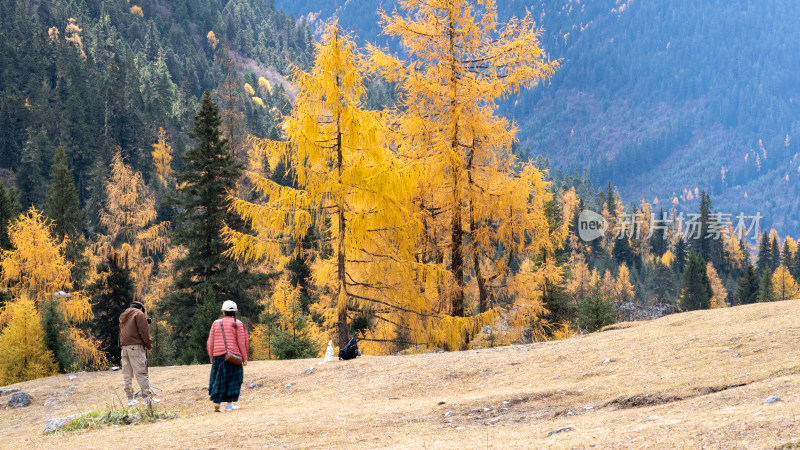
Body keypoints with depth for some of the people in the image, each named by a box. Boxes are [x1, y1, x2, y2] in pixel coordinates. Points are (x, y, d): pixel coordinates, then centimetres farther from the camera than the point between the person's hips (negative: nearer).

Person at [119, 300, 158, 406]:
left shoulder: (123, 315, 21)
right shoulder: (139, 314, 0)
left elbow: (121, 332, 20)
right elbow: (144, 331, -6)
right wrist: (149, 345, 1)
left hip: (124, 346, 6)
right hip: (135, 346, -6)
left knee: (127, 374, 6)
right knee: (141, 373, -8)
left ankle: (130, 399, 5)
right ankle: (147, 398, -12)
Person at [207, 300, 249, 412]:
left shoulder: (216, 324, 7)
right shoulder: (237, 324, -2)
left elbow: (210, 343, 8)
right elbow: (241, 342, -4)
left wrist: (212, 358, 15)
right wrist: (244, 358, 2)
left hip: (218, 356, 3)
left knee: (218, 379, 9)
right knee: (233, 379, 5)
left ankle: (216, 403, -1)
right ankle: (229, 404, 3)